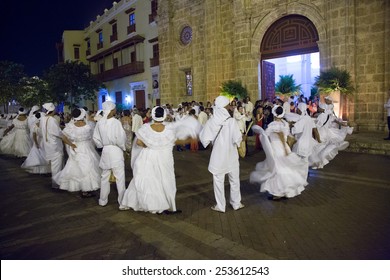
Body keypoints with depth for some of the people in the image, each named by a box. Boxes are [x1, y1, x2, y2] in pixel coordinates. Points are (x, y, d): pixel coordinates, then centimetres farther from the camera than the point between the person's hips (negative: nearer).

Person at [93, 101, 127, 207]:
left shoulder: (99, 122, -1)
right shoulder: (116, 122, -15)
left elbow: (96, 138, 5)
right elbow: (120, 138, -15)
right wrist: (123, 148, 1)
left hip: (105, 151, 5)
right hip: (116, 150, -5)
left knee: (104, 176, 15)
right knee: (120, 177, 5)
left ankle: (103, 200, 25)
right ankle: (122, 200, 13)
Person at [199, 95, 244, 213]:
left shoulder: (211, 122, -10)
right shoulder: (231, 121, -16)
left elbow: (203, 138, -8)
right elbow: (237, 138, -20)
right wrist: (241, 137, 2)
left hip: (218, 156, 1)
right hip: (231, 156, 0)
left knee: (218, 181, 12)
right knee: (234, 180, 17)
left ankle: (220, 206, 20)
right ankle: (236, 203, 30)